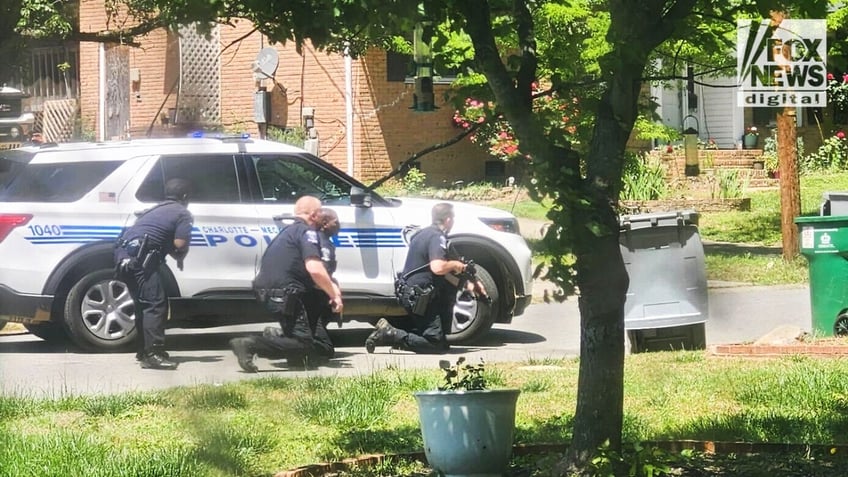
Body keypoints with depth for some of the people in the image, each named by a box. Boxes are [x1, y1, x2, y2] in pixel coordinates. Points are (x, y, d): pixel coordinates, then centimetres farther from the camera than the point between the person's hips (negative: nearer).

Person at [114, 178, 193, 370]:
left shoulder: (157, 210, 31)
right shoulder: (183, 214, 5)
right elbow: (180, 245, -4)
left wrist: (177, 255, 27)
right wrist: (180, 258, 16)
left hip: (123, 252, 9)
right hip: (138, 256, -9)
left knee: (145, 304, 18)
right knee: (155, 304, -13)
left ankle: (144, 350, 23)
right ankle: (153, 354, -22)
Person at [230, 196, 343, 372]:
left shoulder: (289, 231, 25)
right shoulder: (307, 232, -6)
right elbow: (314, 269, -21)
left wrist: (331, 287, 19)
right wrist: (334, 295, -9)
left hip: (267, 292, 10)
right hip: (282, 295, -10)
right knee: (303, 346, -12)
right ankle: (250, 345, -25)